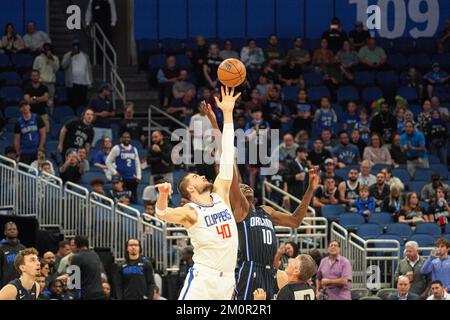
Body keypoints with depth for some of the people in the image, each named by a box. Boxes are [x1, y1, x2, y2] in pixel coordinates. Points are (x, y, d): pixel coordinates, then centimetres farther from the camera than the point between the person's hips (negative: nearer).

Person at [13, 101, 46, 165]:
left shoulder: (37, 118, 0)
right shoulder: (19, 122, 4)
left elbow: (43, 134, 0)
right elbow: (17, 140, 8)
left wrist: (40, 147, -8)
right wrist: (18, 154, 3)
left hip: (37, 152, -1)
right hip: (25, 153, 1)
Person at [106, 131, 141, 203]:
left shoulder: (134, 149, 13)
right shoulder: (117, 149, 0)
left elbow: (137, 163, 17)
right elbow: (108, 161, 0)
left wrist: (138, 176, 8)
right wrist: (114, 172, -5)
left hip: (133, 178, 4)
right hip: (121, 178, -4)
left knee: (133, 199, 3)